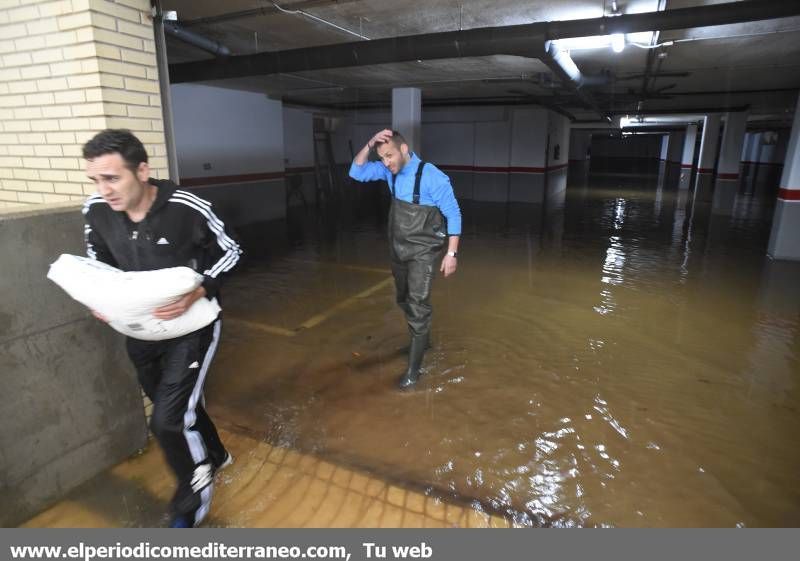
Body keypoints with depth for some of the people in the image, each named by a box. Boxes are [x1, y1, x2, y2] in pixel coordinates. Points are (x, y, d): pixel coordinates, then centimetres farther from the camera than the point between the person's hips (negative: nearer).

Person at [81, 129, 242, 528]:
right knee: (178, 408, 20)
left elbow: (229, 252, -9)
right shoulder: (96, 211, -10)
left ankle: (190, 505, 20)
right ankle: (213, 456, 50)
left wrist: (196, 293, -24)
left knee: (168, 420, -9)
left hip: (191, 325, -5)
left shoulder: (188, 209, -24)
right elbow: (99, 263, 10)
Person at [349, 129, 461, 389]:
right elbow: (357, 172, 0)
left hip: (422, 252, -7)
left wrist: (452, 253, -17)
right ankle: (421, 340, 43)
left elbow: (453, 214, -15)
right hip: (398, 249, 7)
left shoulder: (431, 176, -20)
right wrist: (370, 144, -15)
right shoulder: (390, 171, -1)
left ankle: (413, 368, 2)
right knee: (404, 300, 19)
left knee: (418, 304, -8)